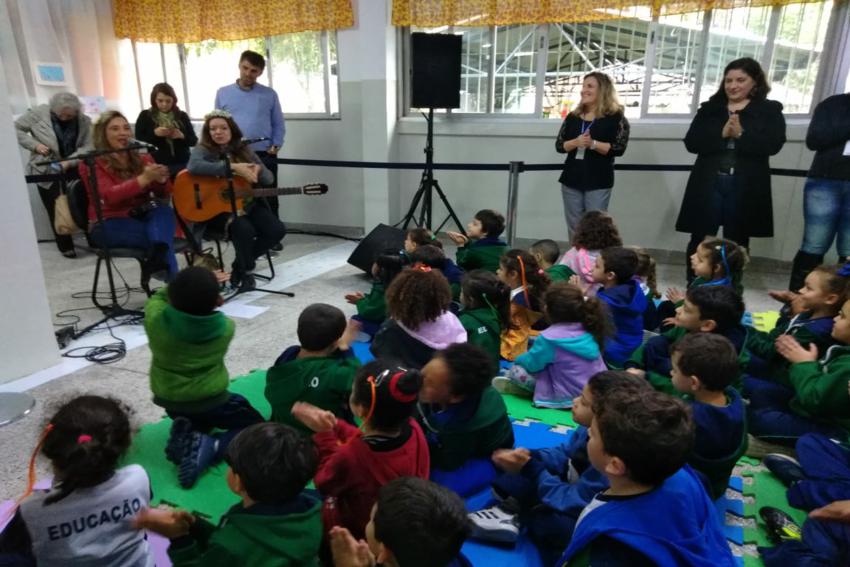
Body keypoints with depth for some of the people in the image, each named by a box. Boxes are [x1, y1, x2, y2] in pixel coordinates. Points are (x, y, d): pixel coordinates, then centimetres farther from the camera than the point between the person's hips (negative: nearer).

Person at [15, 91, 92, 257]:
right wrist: (35, 145, -14)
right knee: (57, 210, -2)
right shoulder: (39, 113, -6)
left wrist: (69, 162, -26)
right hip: (46, 170, -1)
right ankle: (65, 246, 8)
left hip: (73, 168, 1)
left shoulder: (84, 121, -4)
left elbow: (87, 147, -12)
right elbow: (16, 128, 2)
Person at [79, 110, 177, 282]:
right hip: (109, 224, -4)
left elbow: (163, 193, 7)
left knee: (164, 210, -33)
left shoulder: (142, 159, 12)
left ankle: (157, 259, -54)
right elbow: (110, 195, -20)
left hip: (141, 216, 4)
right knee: (163, 235, -31)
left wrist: (161, 180, -19)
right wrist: (144, 179, -35)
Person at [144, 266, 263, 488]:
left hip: (169, 400, 4)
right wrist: (209, 295, 5)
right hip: (209, 399, -3)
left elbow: (159, 295, 3)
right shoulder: (225, 327, -18)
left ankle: (185, 434, 0)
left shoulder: (155, 318, -20)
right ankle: (209, 447, -12)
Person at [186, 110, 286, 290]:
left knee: (277, 230, -12)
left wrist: (258, 170, -17)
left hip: (247, 203, 5)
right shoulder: (203, 150, -4)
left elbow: (269, 179, 8)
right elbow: (193, 166, -29)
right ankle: (246, 270, -3)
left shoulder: (244, 150, 10)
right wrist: (232, 167, -31)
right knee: (245, 230, -32)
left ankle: (240, 264, 8)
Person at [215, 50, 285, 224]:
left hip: (264, 156, -1)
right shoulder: (223, 93, 7)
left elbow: (278, 124, 6)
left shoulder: (269, 94, 5)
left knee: (268, 203, 5)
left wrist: (275, 146, -6)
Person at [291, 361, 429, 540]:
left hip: (358, 534, -5)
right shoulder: (414, 430, -22)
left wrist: (325, 435, -7)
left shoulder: (350, 456, -38)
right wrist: (333, 425, -5)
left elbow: (324, 484, -13)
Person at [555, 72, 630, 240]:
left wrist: (593, 144, -22)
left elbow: (619, 148, -10)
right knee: (574, 228, 10)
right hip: (571, 179, 4)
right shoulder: (573, 117, 10)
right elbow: (559, 145, 5)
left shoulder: (616, 117, -2)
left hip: (598, 182, -4)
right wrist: (576, 142, -15)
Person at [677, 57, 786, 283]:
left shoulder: (770, 110, 5)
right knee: (700, 239, 1)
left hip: (745, 187, 0)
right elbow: (692, 142, -3)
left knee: (736, 242, 9)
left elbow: (773, 144, -9)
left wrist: (741, 134, -20)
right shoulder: (709, 109, 9)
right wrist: (721, 134, -17)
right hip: (709, 183, 1)